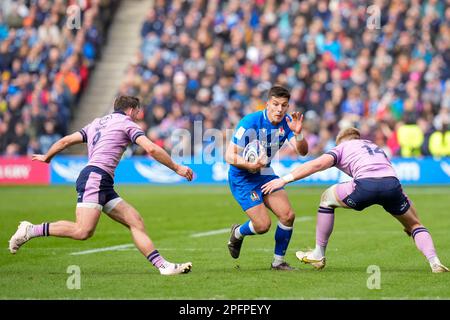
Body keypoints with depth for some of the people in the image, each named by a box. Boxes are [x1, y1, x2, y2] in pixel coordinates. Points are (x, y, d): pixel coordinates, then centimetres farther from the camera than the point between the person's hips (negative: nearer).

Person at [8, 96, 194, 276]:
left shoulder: (97, 123, 26)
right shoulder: (127, 123, 5)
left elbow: (66, 141, 29)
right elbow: (151, 149, -7)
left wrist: (46, 157, 46)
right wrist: (177, 168, 1)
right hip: (95, 177, -9)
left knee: (136, 222, 1)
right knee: (83, 231, -20)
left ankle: (163, 266, -8)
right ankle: (31, 230, -12)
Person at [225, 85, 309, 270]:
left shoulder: (286, 123, -7)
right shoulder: (249, 123, -24)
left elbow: (302, 151, -16)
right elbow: (229, 156, -23)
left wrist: (297, 134, -36)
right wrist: (251, 165, -40)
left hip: (266, 175, 6)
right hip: (242, 178, -6)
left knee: (288, 216, -9)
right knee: (263, 225, -15)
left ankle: (278, 261, 9)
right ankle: (237, 233, 20)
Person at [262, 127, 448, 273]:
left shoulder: (342, 147, 26)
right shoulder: (376, 147, 40)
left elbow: (319, 163, 8)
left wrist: (285, 179, 7)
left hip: (365, 184, -4)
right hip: (392, 183, 4)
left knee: (327, 198, 24)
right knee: (415, 225, 26)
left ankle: (319, 255, 27)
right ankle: (434, 262, 3)